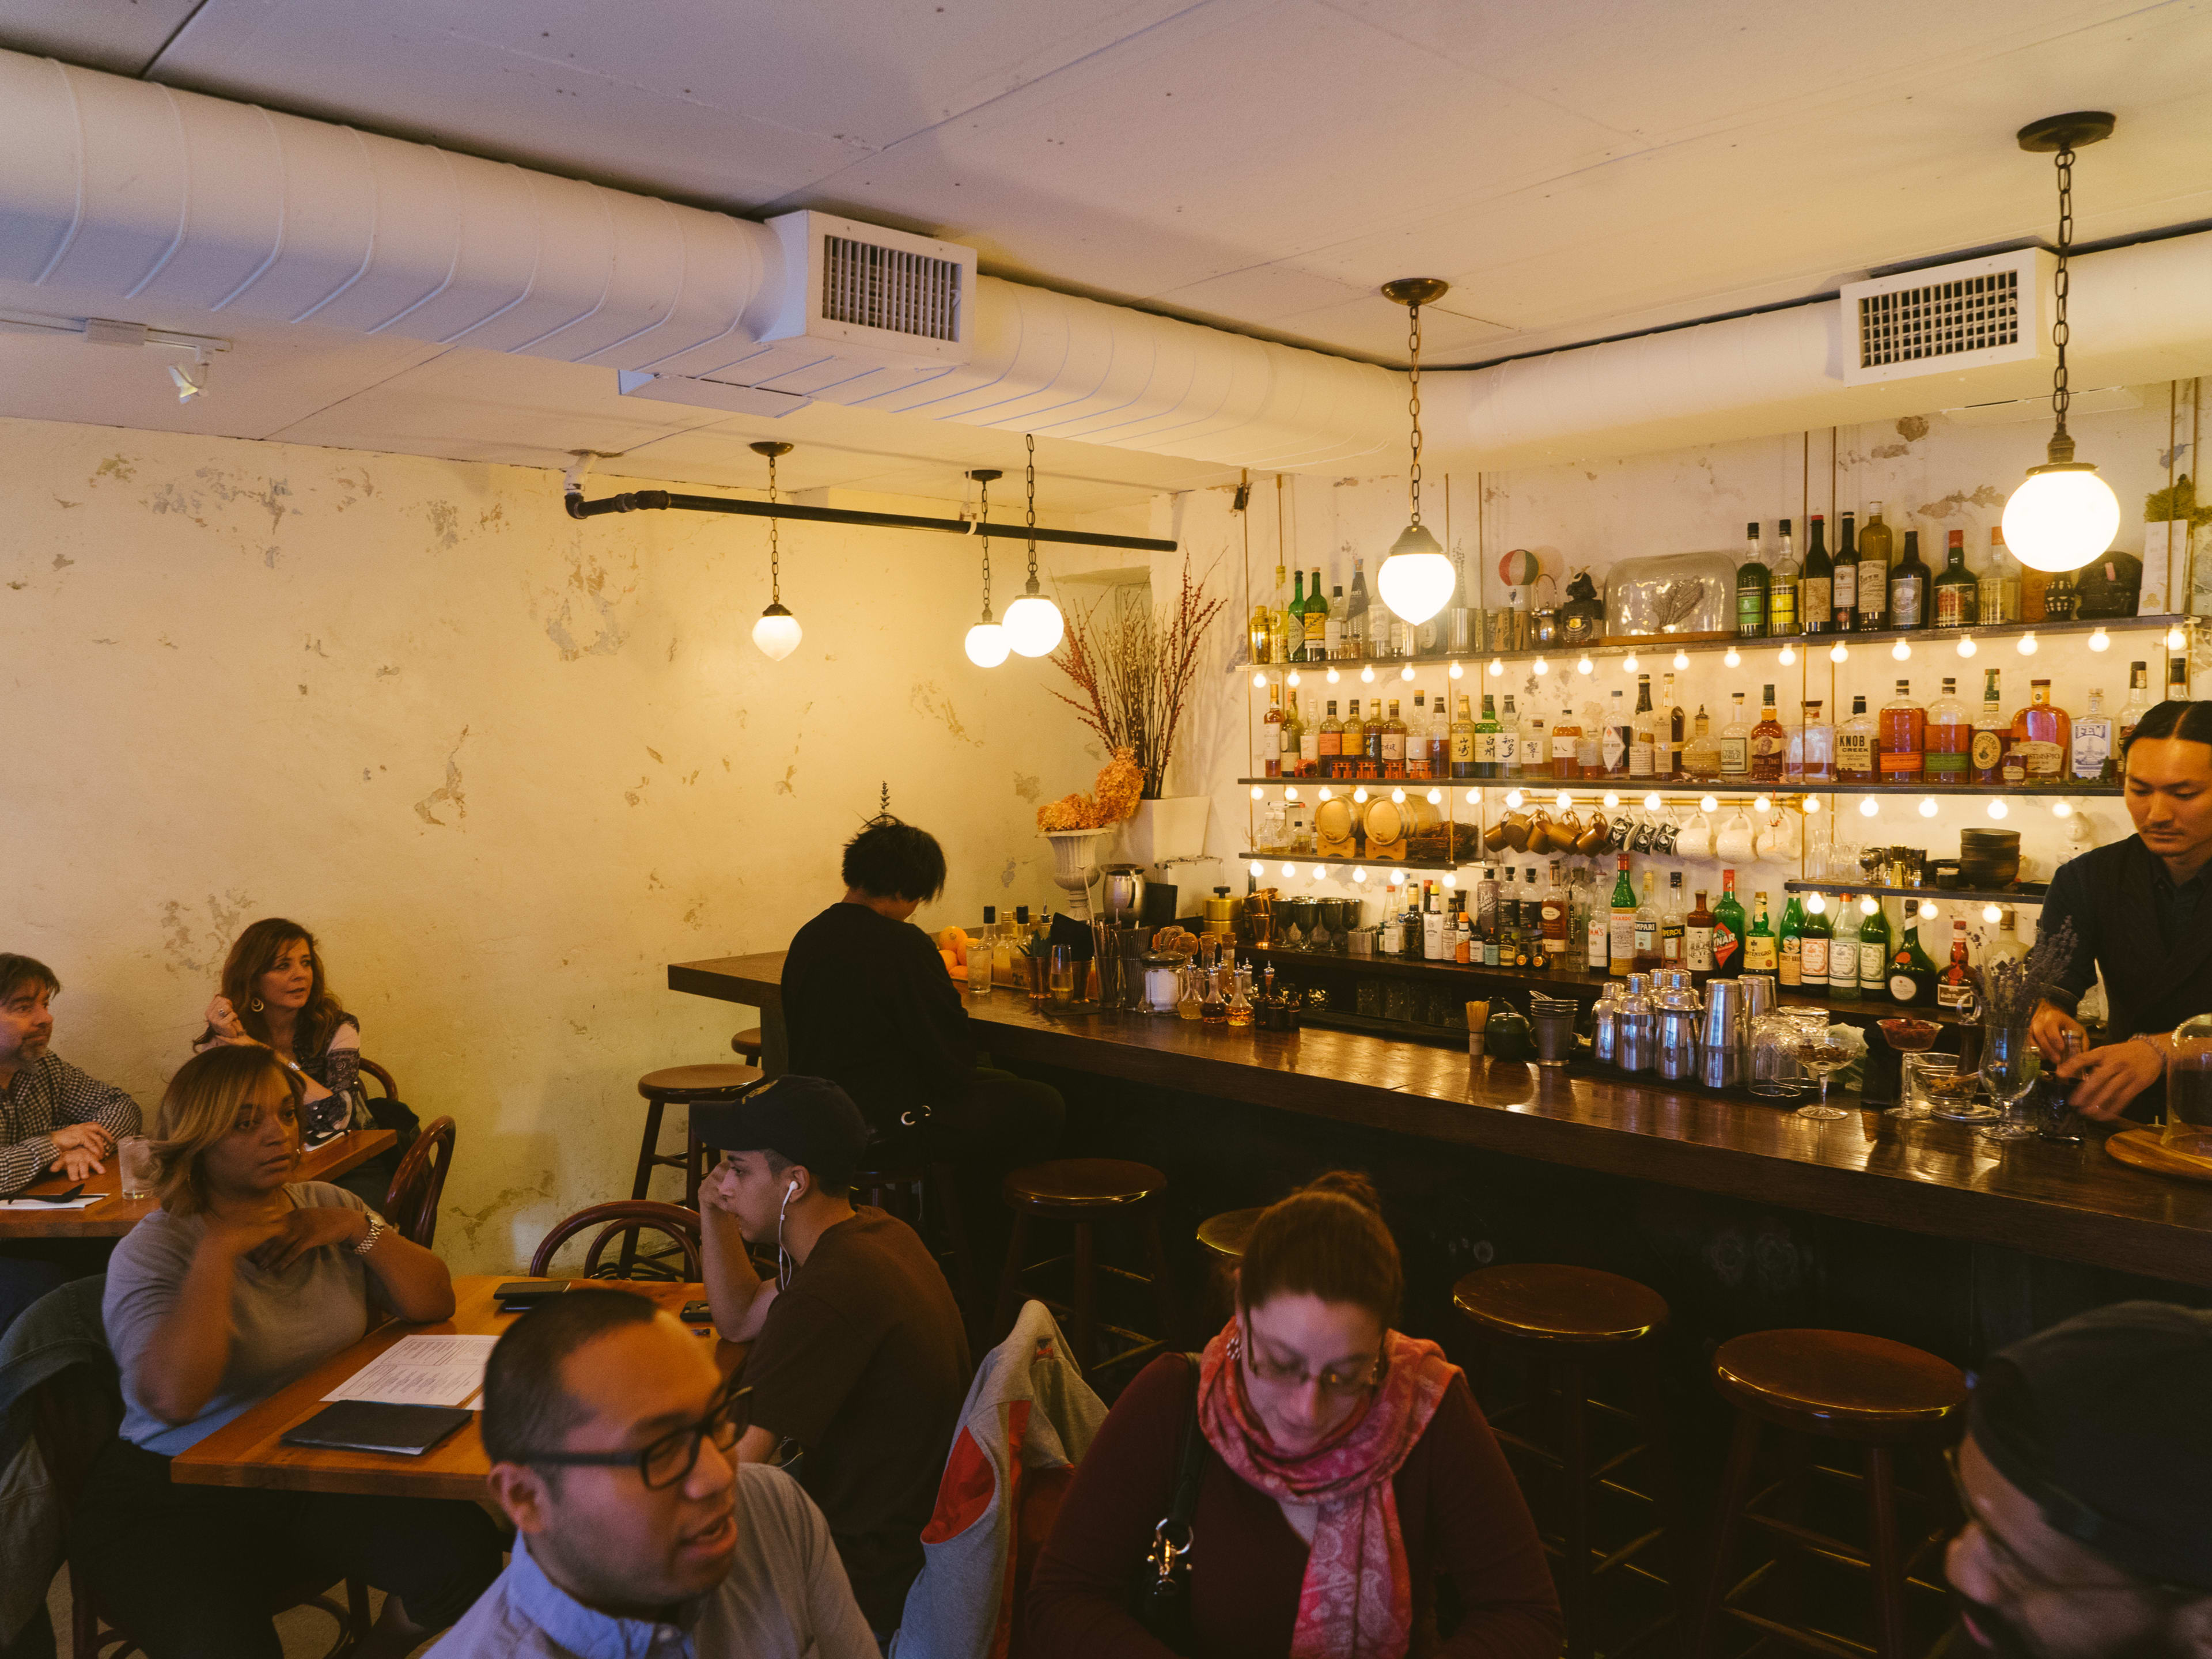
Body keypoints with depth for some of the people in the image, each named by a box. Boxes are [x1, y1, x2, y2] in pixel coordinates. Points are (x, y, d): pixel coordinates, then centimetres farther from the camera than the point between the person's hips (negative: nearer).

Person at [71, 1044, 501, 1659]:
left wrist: (361, 1230, -9)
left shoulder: (328, 1206, 8)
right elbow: (174, 1398, -26)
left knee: (466, 1549, -19)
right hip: (178, 1500, -4)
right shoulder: (152, 1249, -9)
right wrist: (219, 1249, -22)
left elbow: (434, 1303, 3)